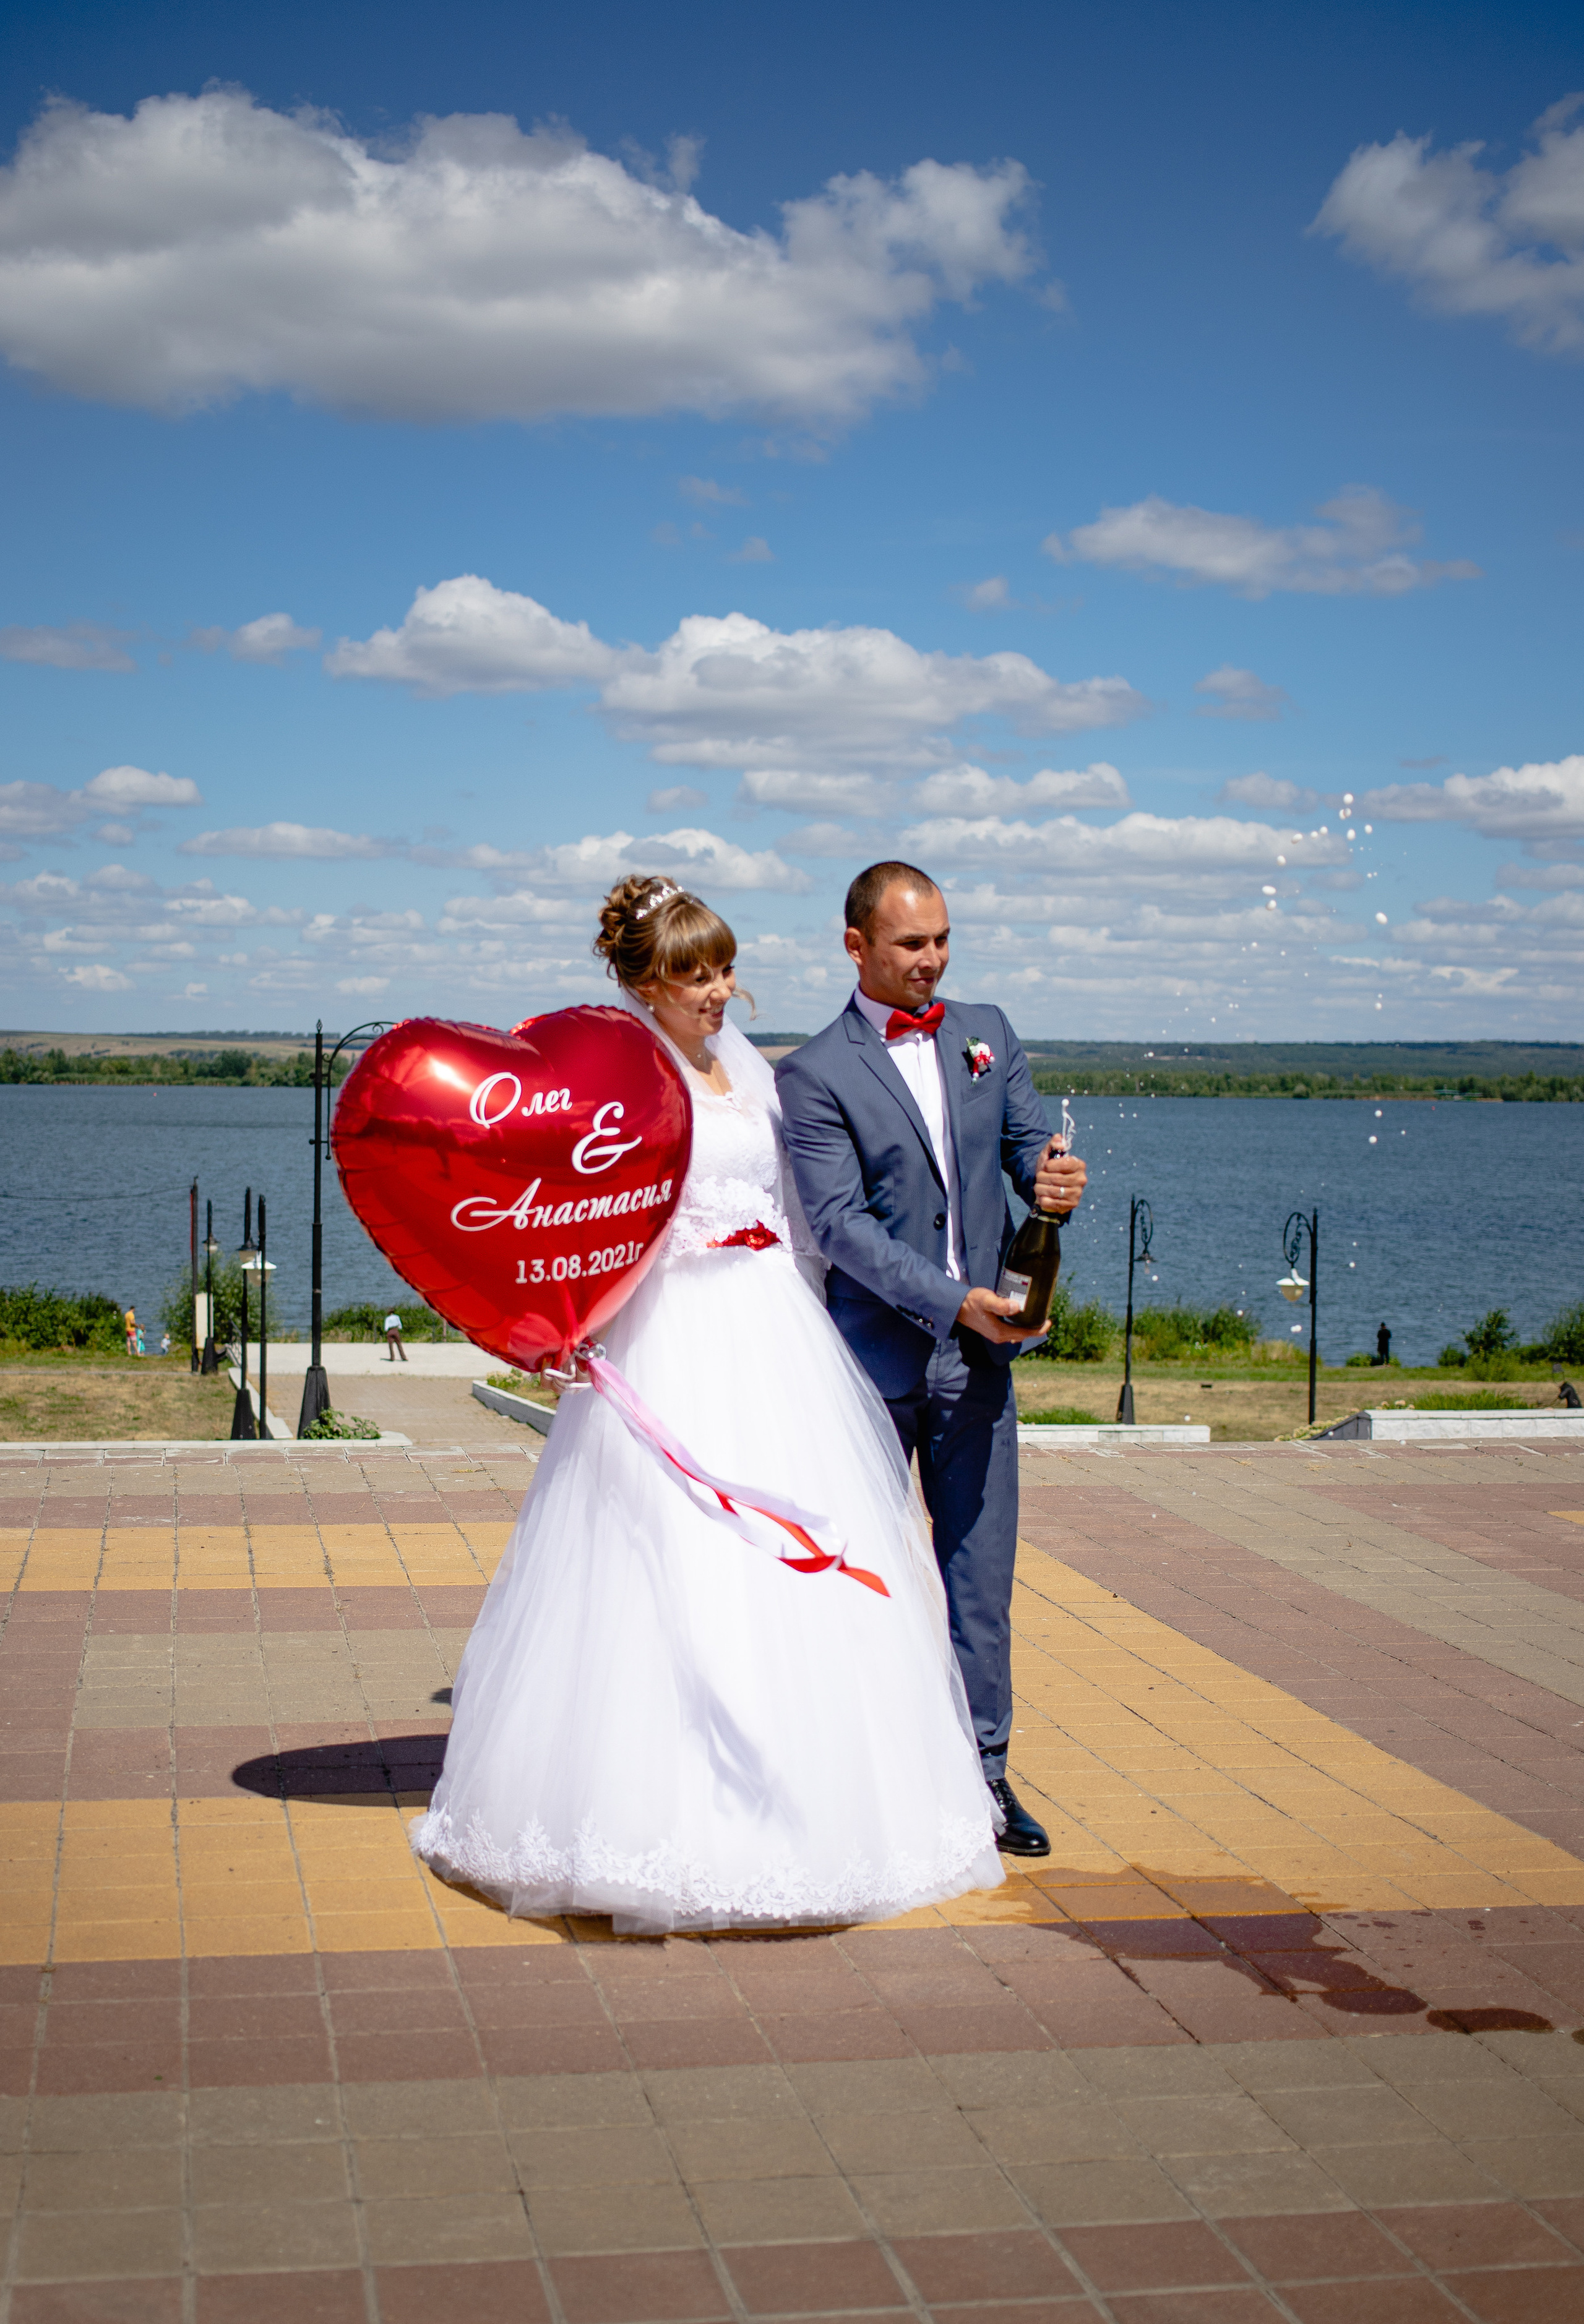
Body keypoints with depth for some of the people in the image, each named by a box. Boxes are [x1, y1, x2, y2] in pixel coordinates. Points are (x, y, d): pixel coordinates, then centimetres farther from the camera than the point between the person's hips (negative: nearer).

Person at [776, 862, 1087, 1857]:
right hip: (872, 1359, -4)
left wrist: (1053, 1178, -17)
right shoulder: (814, 1076, -7)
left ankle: (983, 1767, 17)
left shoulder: (987, 1033, 10)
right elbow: (842, 1224, -14)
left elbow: (1028, 1143, 8)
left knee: (982, 1570, 7)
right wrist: (952, 1300, -23)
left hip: (979, 1354, 4)